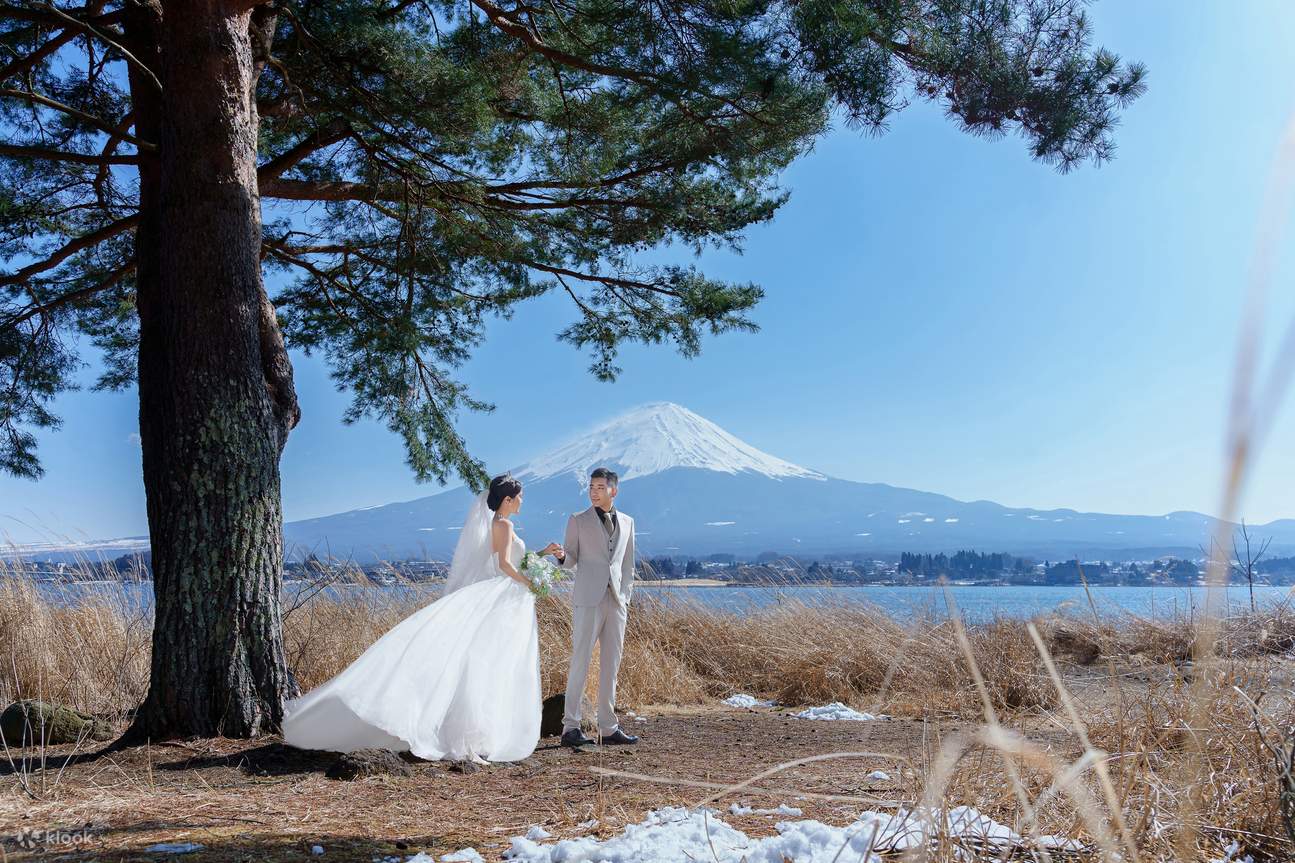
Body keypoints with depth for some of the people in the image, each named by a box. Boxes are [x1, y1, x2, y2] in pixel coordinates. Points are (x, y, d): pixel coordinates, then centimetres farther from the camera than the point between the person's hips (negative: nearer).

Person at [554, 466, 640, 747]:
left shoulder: (627, 522, 14)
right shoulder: (578, 521, 5)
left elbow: (627, 565, 17)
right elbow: (572, 561, 4)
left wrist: (625, 598, 11)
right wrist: (561, 556, -19)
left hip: (616, 602, 4)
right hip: (588, 600, -4)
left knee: (611, 665, 6)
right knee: (580, 661, -7)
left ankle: (609, 728, 11)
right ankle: (570, 727, -3)